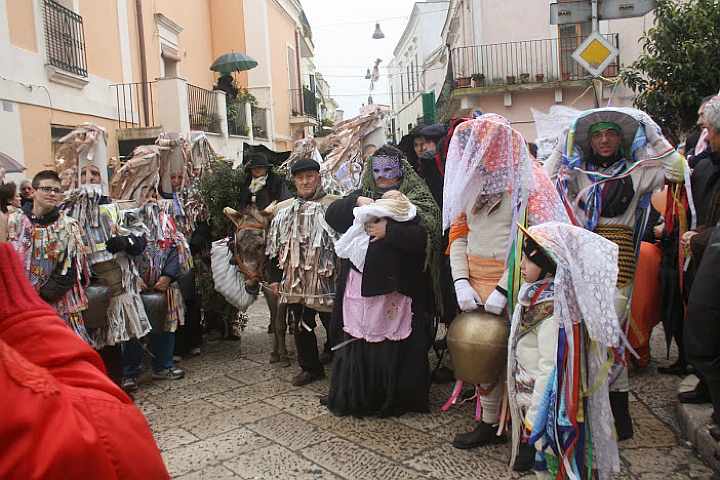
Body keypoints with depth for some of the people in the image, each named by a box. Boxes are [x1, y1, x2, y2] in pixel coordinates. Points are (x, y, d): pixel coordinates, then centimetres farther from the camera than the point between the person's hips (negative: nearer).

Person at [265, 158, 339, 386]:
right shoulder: (282, 209, 11)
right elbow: (275, 246, 15)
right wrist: (275, 277, 13)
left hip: (325, 279, -5)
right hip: (295, 280, 5)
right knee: (300, 326, 12)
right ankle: (310, 368, 29)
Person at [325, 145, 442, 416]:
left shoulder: (417, 199, 2)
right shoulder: (361, 196, 15)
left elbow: (424, 237, -13)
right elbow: (331, 215, 2)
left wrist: (388, 230, -21)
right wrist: (357, 203, -13)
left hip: (397, 287, -3)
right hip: (360, 284, 3)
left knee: (395, 348, 0)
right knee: (358, 342, 4)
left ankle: (397, 400, 18)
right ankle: (356, 399, 20)